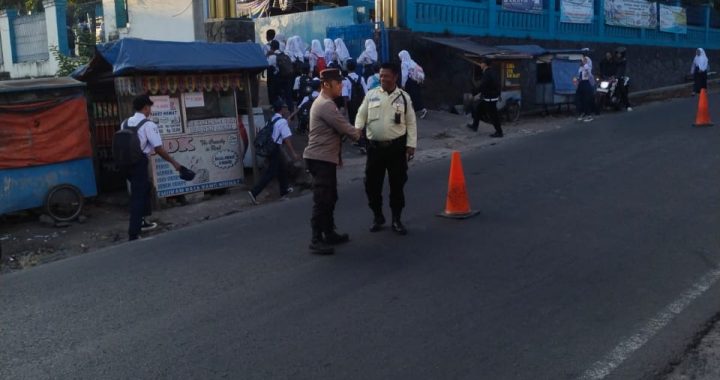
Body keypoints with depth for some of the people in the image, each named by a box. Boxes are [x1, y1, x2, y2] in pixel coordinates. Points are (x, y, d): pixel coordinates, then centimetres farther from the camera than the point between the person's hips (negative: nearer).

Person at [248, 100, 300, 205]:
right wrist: (293, 153, -15)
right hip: (275, 149, -9)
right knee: (270, 173, -5)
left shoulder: (272, 120, 11)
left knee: (282, 169, 24)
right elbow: (286, 139, -16)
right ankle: (254, 192, -12)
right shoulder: (282, 121, -13)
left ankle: (284, 190, 38)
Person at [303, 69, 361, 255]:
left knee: (329, 198, 16)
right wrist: (356, 134, 5)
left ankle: (329, 233, 26)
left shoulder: (323, 103, 18)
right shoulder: (326, 105, -17)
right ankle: (316, 240, -4)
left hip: (325, 158, 10)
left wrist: (337, 155, 16)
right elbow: (343, 127, -17)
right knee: (322, 200, -8)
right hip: (321, 159, -10)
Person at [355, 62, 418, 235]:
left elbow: (411, 123, 3)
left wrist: (411, 145, -2)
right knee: (372, 183, 6)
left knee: (397, 183, 5)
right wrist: (357, 130, -15)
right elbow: (361, 115, 5)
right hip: (375, 146, 1)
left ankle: (397, 219, 20)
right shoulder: (371, 95, 4)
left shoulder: (404, 97, 2)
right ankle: (377, 217, 25)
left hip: (397, 146, -1)